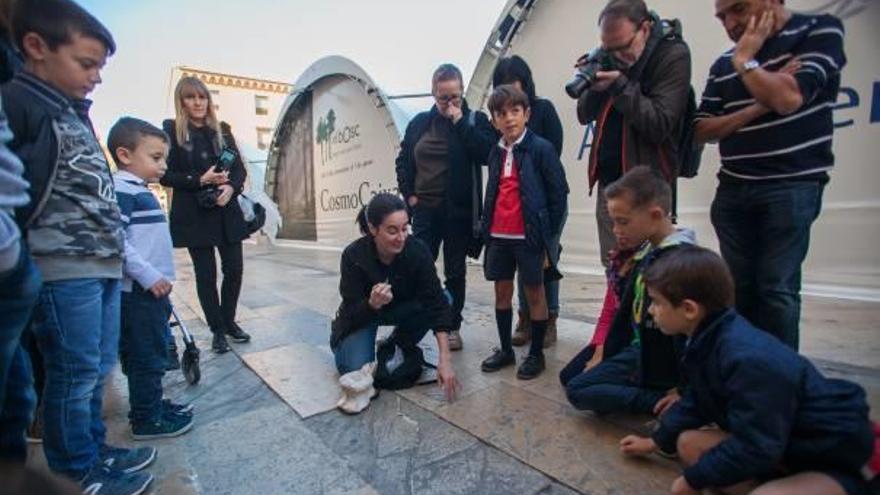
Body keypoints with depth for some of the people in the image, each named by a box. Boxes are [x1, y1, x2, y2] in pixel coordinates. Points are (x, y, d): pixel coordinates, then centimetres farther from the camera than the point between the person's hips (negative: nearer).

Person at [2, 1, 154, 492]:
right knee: (75, 373, 3)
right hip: (64, 268, -8)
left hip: (105, 264, 8)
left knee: (100, 367, 16)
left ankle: (94, 447, 32)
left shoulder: (77, 113, 19)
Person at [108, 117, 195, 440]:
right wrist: (147, 275, -23)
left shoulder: (141, 192, 16)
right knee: (147, 356, 1)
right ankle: (146, 420, 14)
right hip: (139, 290, -9)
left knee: (153, 354, 18)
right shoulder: (121, 191, -14)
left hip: (152, 289, 9)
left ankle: (152, 404, 32)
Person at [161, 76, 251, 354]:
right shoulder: (171, 130, 1)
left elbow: (240, 168, 8)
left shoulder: (222, 130, 11)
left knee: (234, 269, 4)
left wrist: (231, 187, -11)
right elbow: (165, 175, -3)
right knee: (205, 274, 4)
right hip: (194, 214, -3)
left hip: (227, 212, 3)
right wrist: (200, 180, -16)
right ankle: (217, 330, 16)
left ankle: (229, 320, 24)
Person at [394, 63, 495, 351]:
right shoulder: (420, 122, 9)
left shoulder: (475, 120, 2)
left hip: (459, 211, -2)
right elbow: (403, 161, 14)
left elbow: (485, 153, -15)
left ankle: (453, 328, 21)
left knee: (455, 272, 8)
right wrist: (409, 194, 3)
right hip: (425, 209, 2)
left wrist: (460, 122, -14)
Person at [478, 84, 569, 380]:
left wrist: (549, 239, -8)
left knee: (534, 293, 7)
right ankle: (505, 349, 30)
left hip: (530, 236, -6)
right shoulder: (497, 153, 11)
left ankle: (536, 354, 23)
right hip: (499, 236, 6)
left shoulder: (541, 148, -7)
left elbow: (558, 196, -8)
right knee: (502, 291, 13)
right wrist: (487, 230, 10)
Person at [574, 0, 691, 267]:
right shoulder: (613, 56, 9)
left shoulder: (673, 55, -7)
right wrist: (594, 88, -10)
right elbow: (584, 115, 9)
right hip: (608, 180, 6)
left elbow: (659, 125, -15)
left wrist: (620, 85, -20)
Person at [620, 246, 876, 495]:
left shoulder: (750, 361, -34)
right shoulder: (710, 341, -5)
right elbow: (696, 403, 11)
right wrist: (656, 441, 18)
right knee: (689, 443, -3)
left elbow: (754, 448, -27)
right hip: (783, 444, 9)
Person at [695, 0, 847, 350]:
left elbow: (788, 98, -16)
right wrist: (757, 107, -8)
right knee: (739, 285, 5)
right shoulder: (723, 65, 14)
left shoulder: (820, 31, 1)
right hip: (733, 190, 4)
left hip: (791, 186, -4)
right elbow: (702, 130, 5)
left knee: (776, 288, -7)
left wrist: (745, 60, -3)